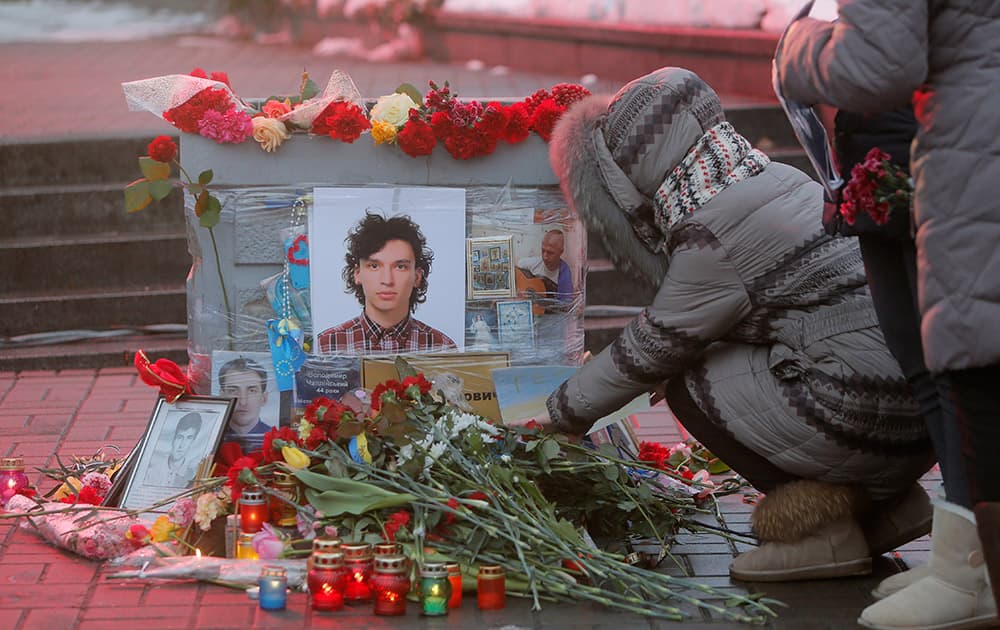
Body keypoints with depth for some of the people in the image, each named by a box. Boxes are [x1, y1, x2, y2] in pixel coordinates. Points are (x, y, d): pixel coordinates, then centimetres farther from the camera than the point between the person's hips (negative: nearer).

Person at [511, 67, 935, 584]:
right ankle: (884, 502, 18)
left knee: (688, 385, 4)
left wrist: (563, 412, 13)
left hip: (874, 419, -9)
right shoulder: (773, 178, 12)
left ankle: (821, 509, -2)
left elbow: (648, 351, -2)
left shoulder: (712, 238, -14)